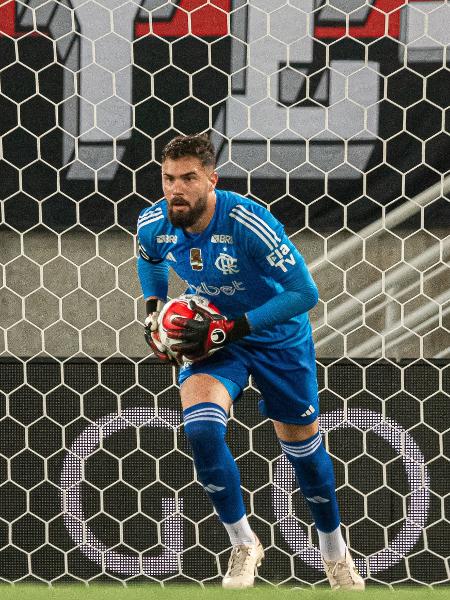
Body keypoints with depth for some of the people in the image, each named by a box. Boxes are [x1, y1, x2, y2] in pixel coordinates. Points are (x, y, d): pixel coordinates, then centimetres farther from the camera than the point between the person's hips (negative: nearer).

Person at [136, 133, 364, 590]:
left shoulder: (248, 223, -32)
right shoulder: (153, 224, -16)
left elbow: (304, 293, -28)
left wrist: (231, 328, -31)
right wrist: (153, 311, -4)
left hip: (278, 338, -3)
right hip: (213, 336, 3)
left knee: (303, 449, 11)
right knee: (200, 428, -25)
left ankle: (335, 553, 38)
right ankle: (243, 546, -5)